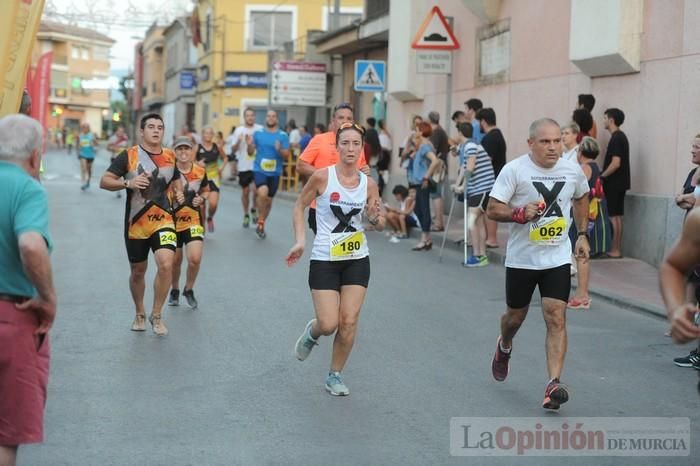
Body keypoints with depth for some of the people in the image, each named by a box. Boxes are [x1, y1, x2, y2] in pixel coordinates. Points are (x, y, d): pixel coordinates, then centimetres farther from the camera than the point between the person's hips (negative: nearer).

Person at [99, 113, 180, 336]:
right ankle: (140, 314, 36)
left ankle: (156, 315, -2)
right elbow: (104, 181, -7)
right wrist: (127, 183, -23)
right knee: (138, 272, 12)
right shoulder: (129, 156, -5)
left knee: (166, 265, -20)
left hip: (163, 222, 1)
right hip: (135, 224, -1)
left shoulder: (170, 157, 6)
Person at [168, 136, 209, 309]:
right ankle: (174, 291, 39)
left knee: (195, 258, -16)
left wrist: (201, 199, -8)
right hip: (173, 221, 0)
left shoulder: (200, 171, -4)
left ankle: (189, 290, 11)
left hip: (193, 221, 0)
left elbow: (206, 190, 14)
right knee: (175, 261, 11)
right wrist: (172, 198, -23)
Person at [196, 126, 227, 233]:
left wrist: (222, 168, 1)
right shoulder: (197, 148, -7)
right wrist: (197, 164, -24)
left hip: (214, 178, 1)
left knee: (213, 203, -14)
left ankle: (210, 218, 19)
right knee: (201, 205, 5)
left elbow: (225, 158, 16)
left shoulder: (217, 147, -1)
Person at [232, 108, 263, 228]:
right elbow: (234, 149, 1)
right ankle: (246, 215, 25)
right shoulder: (239, 130, 2)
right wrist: (238, 141, -17)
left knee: (256, 189, -15)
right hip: (244, 166, 1)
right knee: (245, 191, 10)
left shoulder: (260, 129, -1)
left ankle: (253, 209, 12)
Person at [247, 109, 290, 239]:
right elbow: (250, 152, 6)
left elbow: (287, 154, -2)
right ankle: (261, 222, -9)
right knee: (263, 193, -27)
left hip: (275, 172, 2)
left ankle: (261, 224, 34)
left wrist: (279, 150, -22)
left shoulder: (283, 135, -1)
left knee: (269, 199, 13)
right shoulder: (258, 133, 2)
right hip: (259, 170, -2)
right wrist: (249, 144, -14)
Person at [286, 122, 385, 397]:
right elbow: (300, 205, 3)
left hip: (357, 260, 3)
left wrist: (375, 218, -15)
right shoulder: (322, 177, -11)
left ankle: (335, 375, 18)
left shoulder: (369, 184, -2)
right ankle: (312, 332, 30)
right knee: (328, 324, -7)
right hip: (324, 260, -3)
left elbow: (380, 225, 8)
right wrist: (300, 241, -6)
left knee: (349, 322, -2)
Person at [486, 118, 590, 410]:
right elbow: (492, 210, -12)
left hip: (558, 258, 1)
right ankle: (504, 348, 51)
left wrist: (582, 235, 16)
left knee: (556, 318, -11)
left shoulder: (572, 170, 0)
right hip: (521, 258, -1)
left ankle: (554, 385, -12)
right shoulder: (514, 170, -12)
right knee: (515, 316, 16)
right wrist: (520, 214, -29)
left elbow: (581, 198, 21)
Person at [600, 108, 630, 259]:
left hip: (614, 183, -10)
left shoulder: (616, 138, -16)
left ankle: (614, 250, -6)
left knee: (612, 217, -7)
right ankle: (617, 249, 13)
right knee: (617, 216, 10)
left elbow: (616, 163, -23)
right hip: (619, 183, 10)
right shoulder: (621, 136, 15)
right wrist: (605, 175, 15)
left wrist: (601, 176, -14)